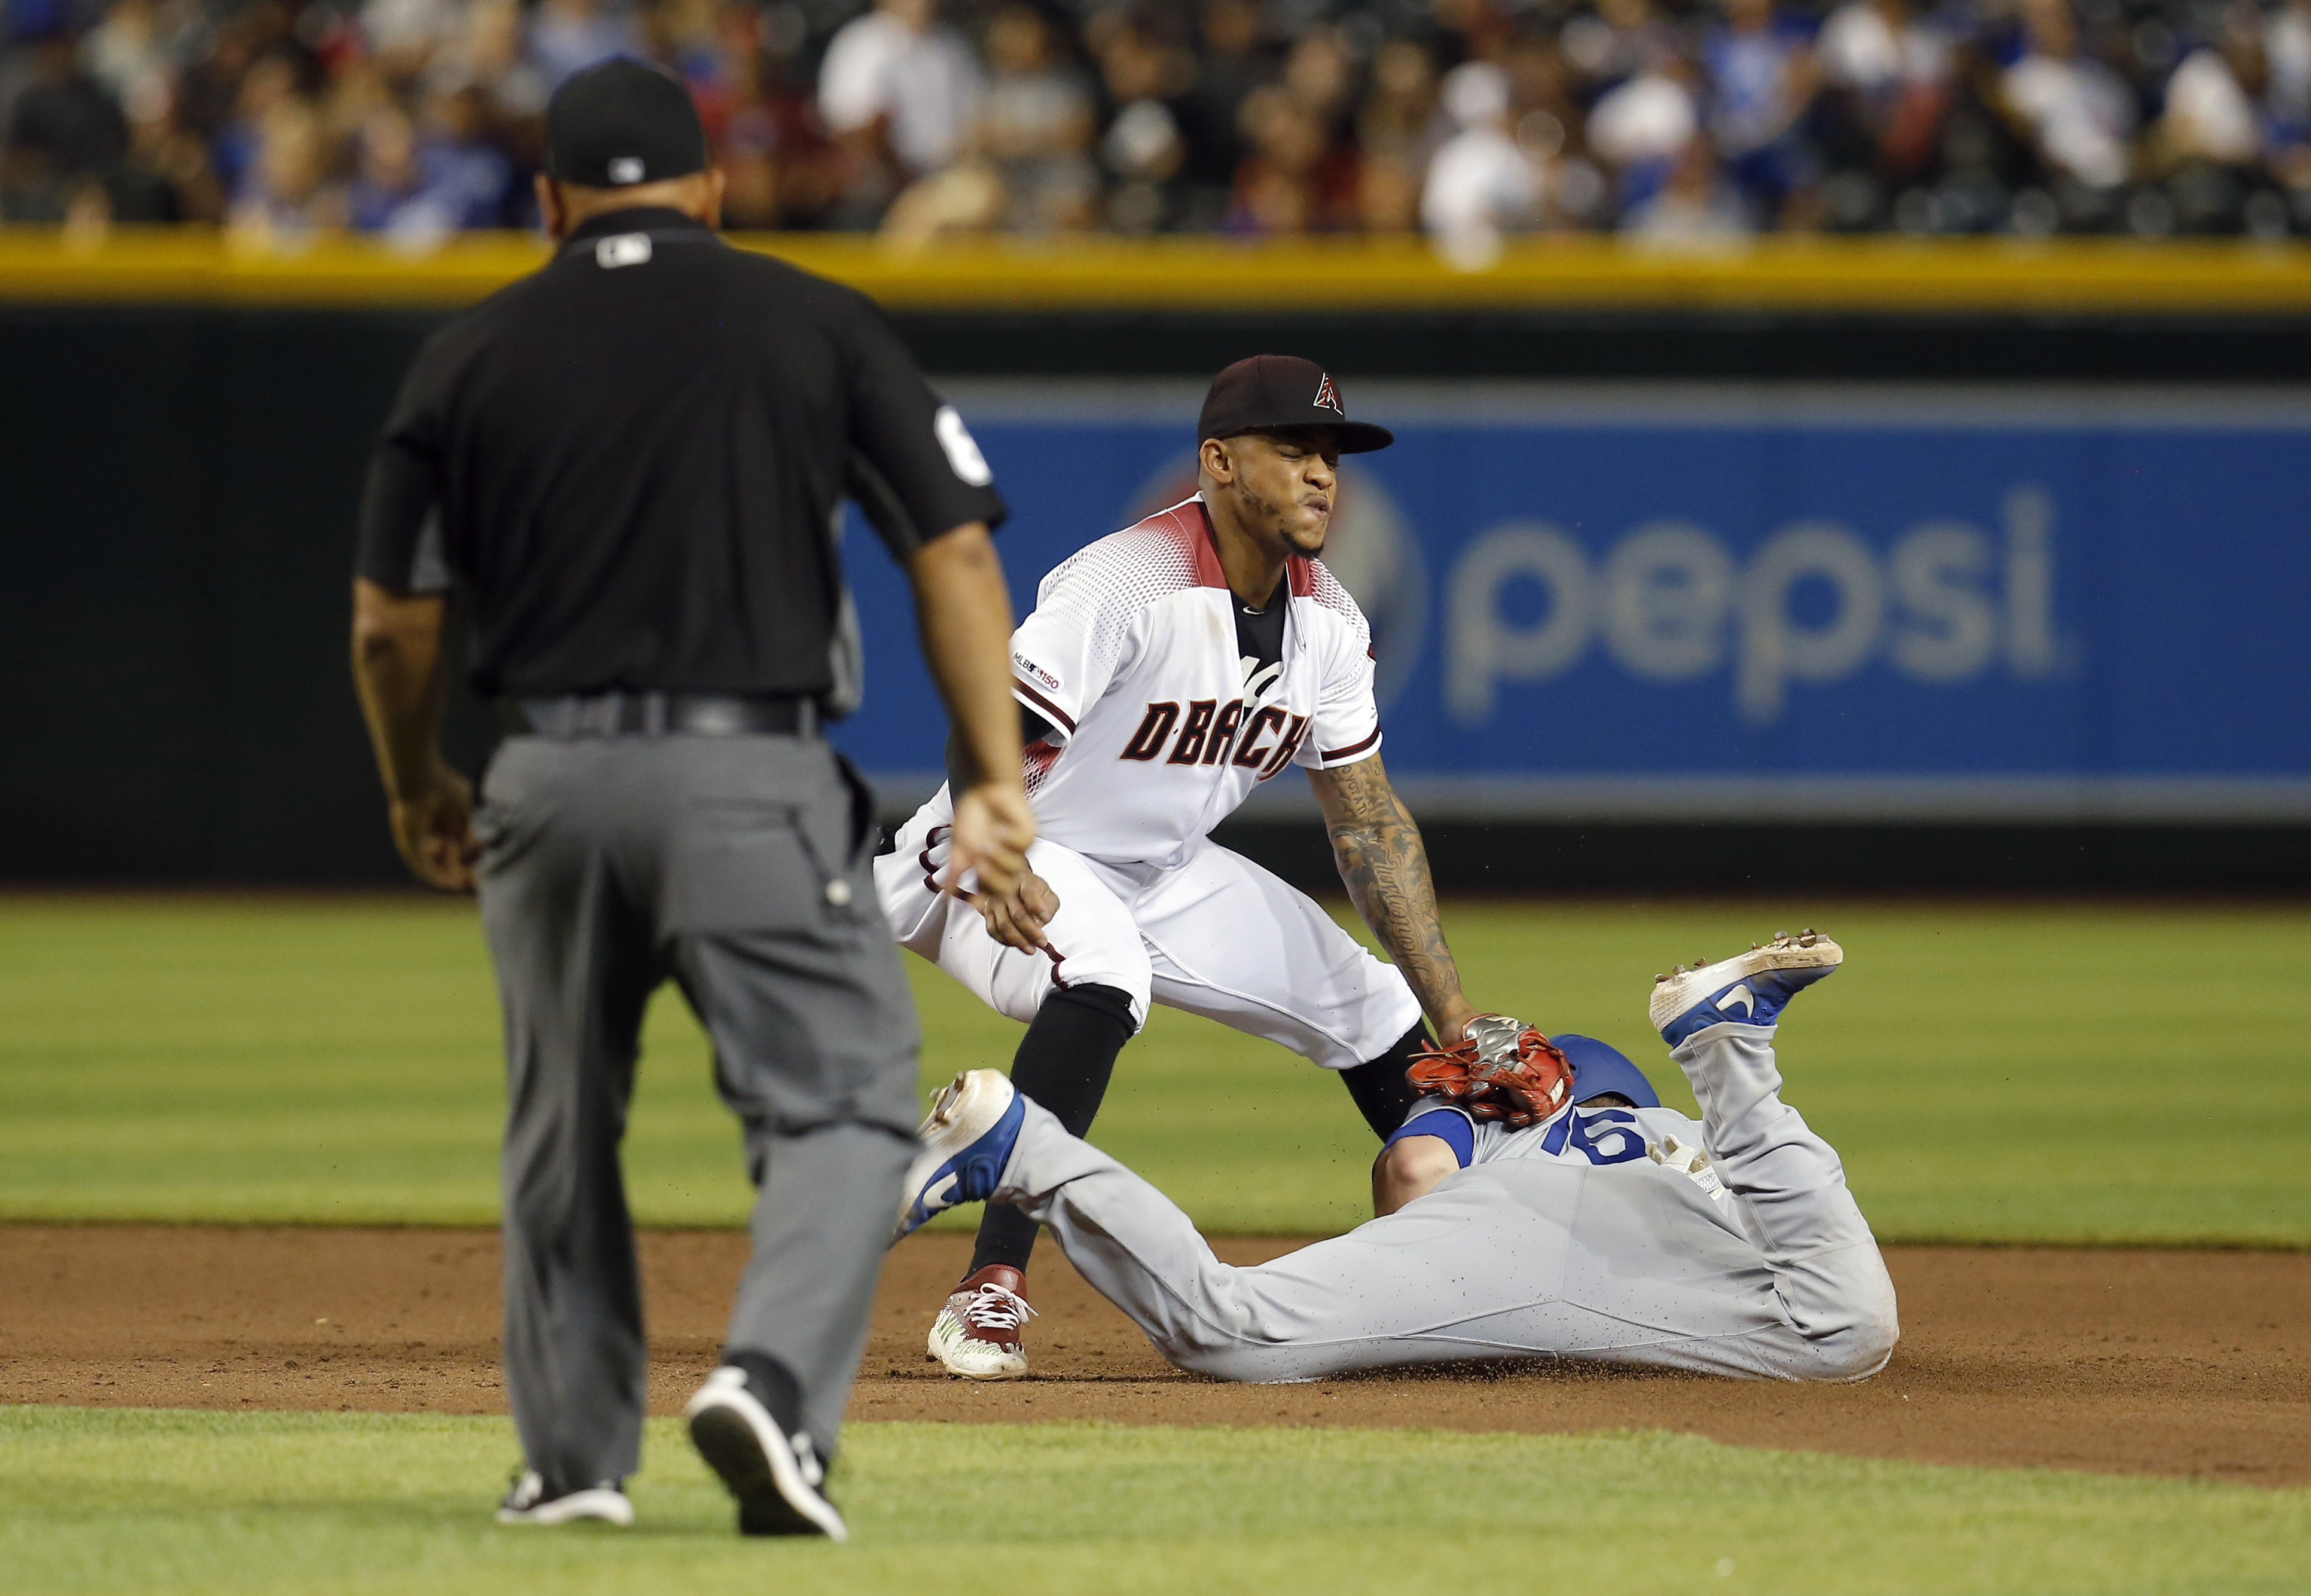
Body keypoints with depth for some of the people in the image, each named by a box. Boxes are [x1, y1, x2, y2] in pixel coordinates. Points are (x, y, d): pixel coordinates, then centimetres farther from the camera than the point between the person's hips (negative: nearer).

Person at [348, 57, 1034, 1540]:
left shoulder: (472, 355, 8)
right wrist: (996, 780, 1)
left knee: (563, 1129, 18)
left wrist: (418, 790, 25)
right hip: (754, 777, -2)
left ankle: (576, 1455, 21)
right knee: (843, 1099, 1)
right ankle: (774, 1382, -22)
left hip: (554, 781, 3)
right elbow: (957, 546, -1)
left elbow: (391, 618, 8)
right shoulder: (818, 324, 4)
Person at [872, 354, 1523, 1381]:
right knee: (1099, 978, -38)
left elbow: (1368, 822, 3)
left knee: (1370, 1006, 8)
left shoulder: (1327, 622, -3)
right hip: (1019, 869, -8)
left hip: (1165, 874, 8)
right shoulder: (1127, 584, -27)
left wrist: (1454, 1014, -1)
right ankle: (990, 1296, -39)